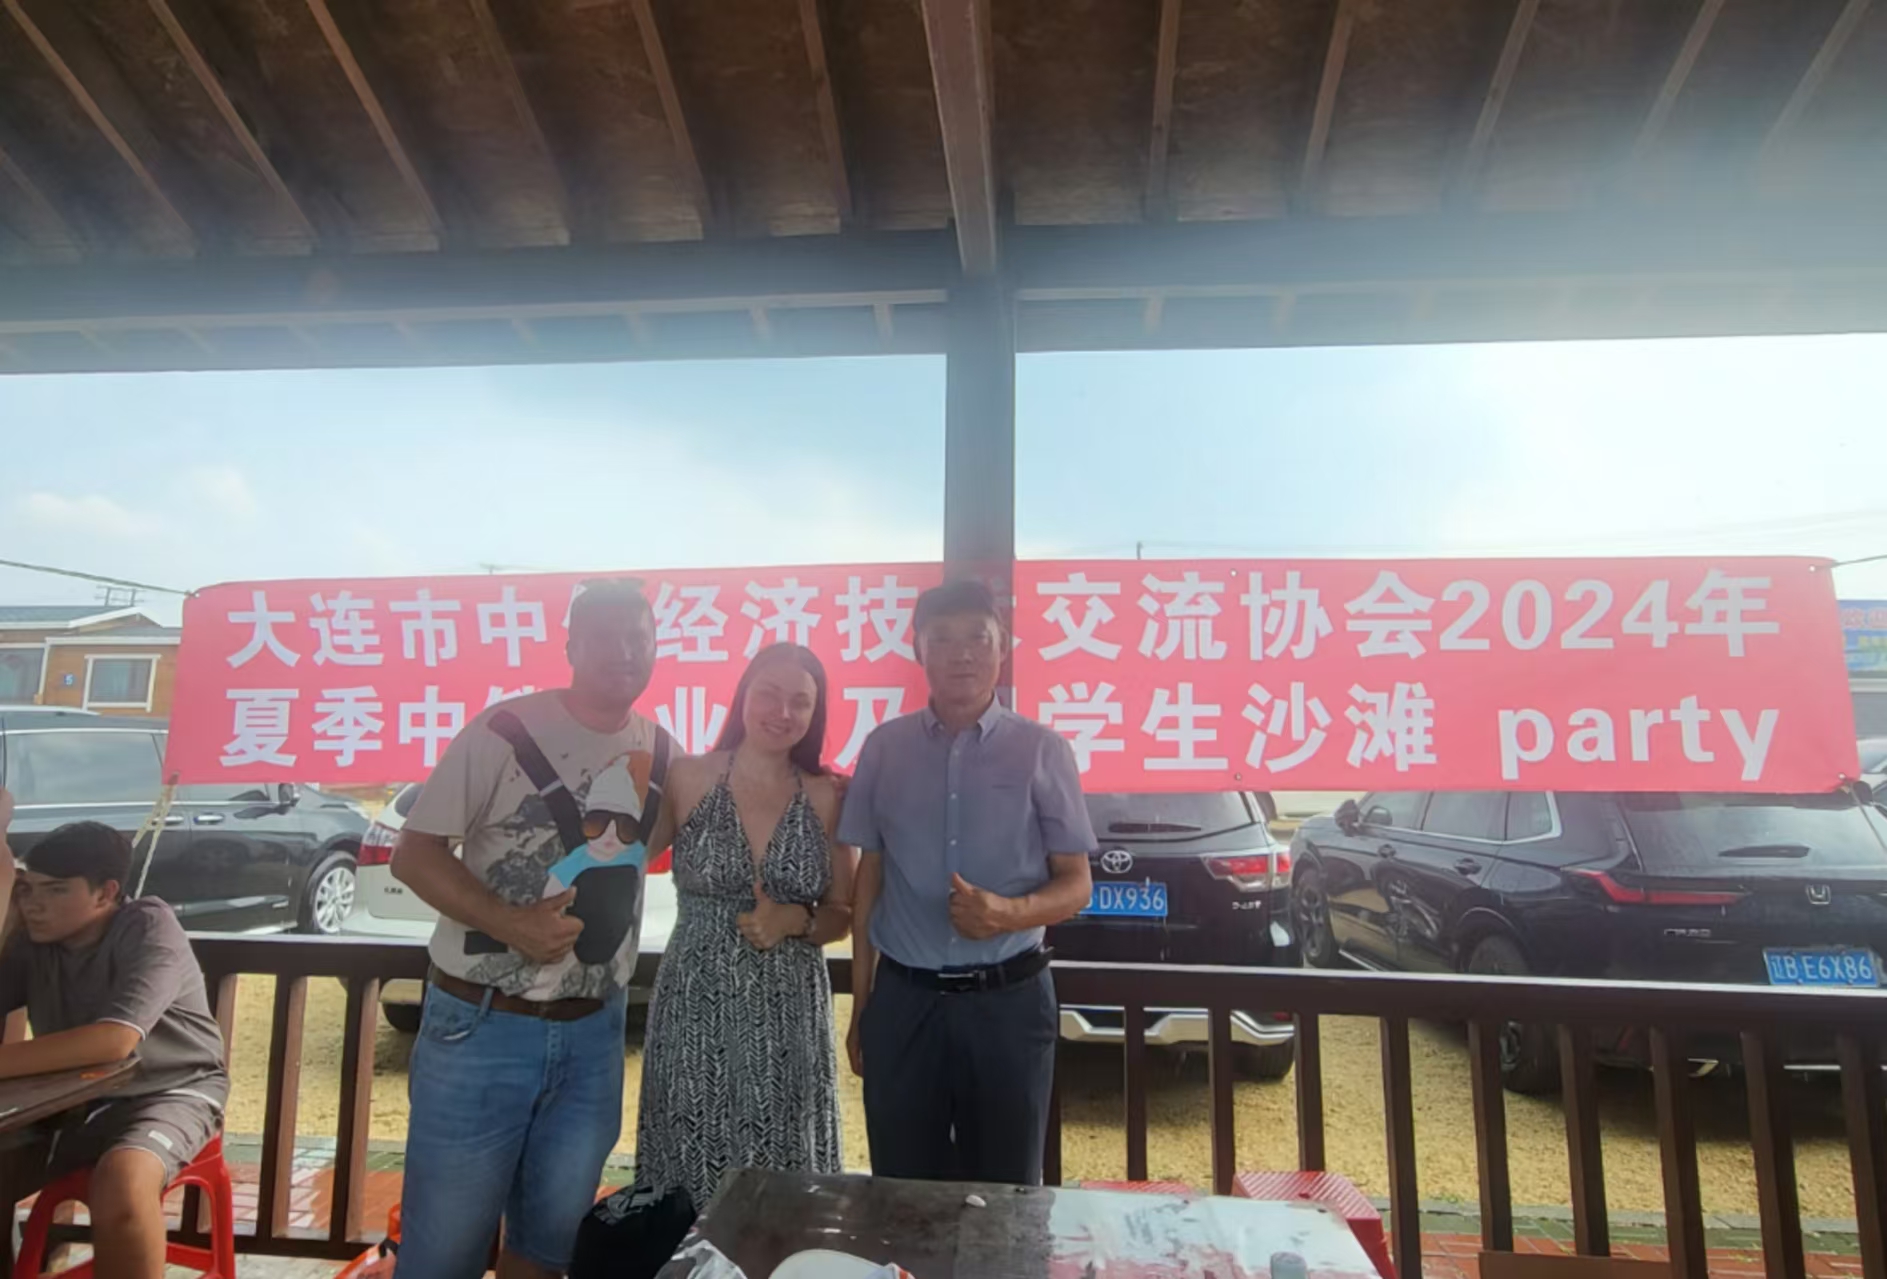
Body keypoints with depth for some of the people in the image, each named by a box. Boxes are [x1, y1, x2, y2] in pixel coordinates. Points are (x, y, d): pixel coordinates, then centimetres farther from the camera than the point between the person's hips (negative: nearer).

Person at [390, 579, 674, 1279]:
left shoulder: (661, 753, 1)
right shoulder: (507, 730, -13)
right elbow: (413, 853, -10)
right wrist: (509, 922, -24)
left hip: (594, 1033, 4)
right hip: (481, 1026, -4)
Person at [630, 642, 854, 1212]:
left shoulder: (825, 797, 0)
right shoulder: (688, 778, -4)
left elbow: (842, 915, 5)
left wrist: (795, 920, -13)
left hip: (790, 1019, 1)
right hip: (696, 1012, -1)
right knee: (691, 1179, 10)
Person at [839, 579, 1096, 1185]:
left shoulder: (1041, 750, -5)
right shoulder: (883, 748, 1)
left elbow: (1075, 884, -1)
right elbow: (869, 876, 7)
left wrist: (1008, 912, -22)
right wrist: (860, 1005, 8)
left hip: (1008, 1000, -1)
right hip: (903, 999, 2)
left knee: (1005, 1192, 14)